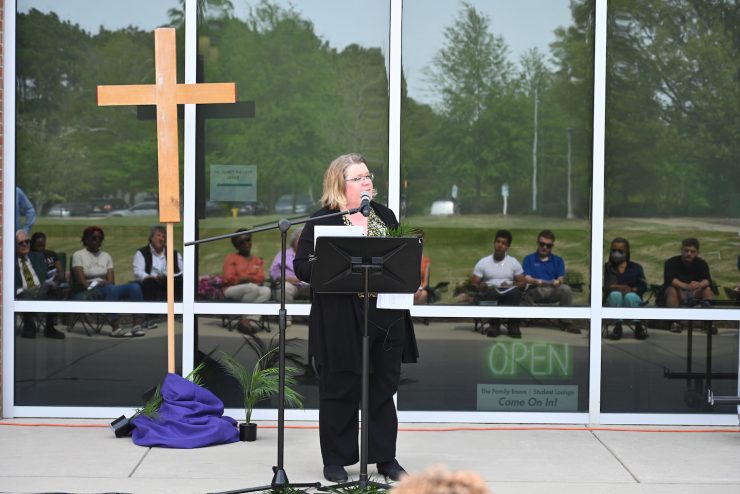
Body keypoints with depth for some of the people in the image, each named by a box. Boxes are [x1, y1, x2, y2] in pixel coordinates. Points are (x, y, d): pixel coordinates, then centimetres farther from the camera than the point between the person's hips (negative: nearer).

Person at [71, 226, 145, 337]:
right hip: (85, 294, -5)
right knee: (110, 289, -39)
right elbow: (81, 281, -10)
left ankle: (136, 325, -33)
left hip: (105, 290, 6)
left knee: (134, 286, -21)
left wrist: (106, 283, -17)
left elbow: (111, 281, 5)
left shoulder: (106, 256, 18)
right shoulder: (78, 255, 2)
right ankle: (115, 328, -43)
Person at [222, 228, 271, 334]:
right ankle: (244, 319, -27)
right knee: (252, 288, -36)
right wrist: (252, 279, -7)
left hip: (253, 288, 4)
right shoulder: (231, 258, 12)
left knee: (266, 290, -31)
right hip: (231, 291, -4)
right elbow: (228, 279, -1)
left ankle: (251, 320, -43)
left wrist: (243, 279, -10)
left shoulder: (258, 261, 22)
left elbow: (261, 278, 6)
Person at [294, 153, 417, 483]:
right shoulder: (322, 221, -4)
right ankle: (336, 461, 13)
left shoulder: (385, 217, 14)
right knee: (341, 391, 3)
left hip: (386, 320, 5)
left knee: (384, 388, 10)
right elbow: (303, 266, -9)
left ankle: (385, 458, 19)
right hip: (342, 323, -5)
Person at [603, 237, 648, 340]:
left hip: (632, 298, 0)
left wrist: (631, 289, -19)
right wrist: (621, 287, -18)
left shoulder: (635, 267, 11)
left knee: (630, 296, -37)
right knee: (615, 294, -35)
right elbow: (605, 287, -4)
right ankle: (617, 326, -32)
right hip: (613, 300, 0)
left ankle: (638, 326, -29)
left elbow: (643, 287, 2)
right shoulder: (606, 268, 11)